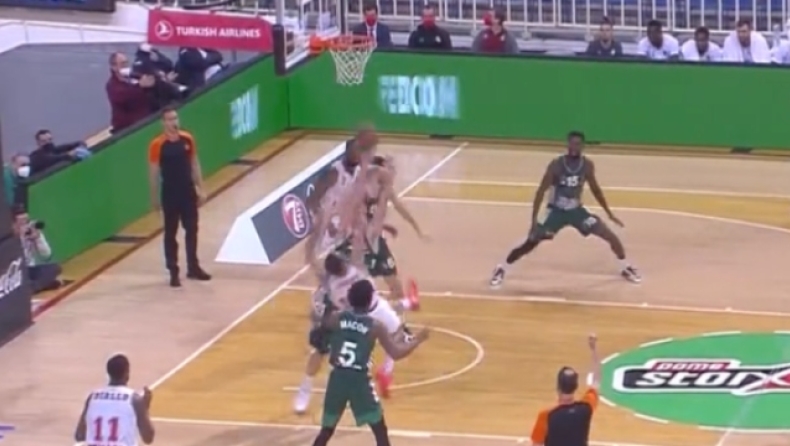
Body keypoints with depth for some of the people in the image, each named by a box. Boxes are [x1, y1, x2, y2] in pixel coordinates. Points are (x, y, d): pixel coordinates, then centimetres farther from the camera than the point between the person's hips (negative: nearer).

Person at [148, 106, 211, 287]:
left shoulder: (187, 139, -1)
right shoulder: (157, 145, -14)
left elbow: (194, 164, 8)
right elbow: (153, 172, -8)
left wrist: (200, 188, 8)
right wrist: (155, 197, -6)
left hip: (188, 192, 4)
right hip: (170, 193, -4)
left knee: (192, 230, 13)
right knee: (171, 233, 4)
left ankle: (193, 268, 26)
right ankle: (173, 272, 11)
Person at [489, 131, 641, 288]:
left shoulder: (587, 165, -10)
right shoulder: (556, 165, -21)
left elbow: (595, 189, 7)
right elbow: (541, 191, -16)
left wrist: (609, 213, 10)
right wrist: (534, 219, -20)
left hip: (576, 210, 3)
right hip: (556, 211, -3)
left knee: (610, 235, -5)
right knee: (531, 242, -11)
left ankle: (626, 267, 18)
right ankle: (500, 269, 6)